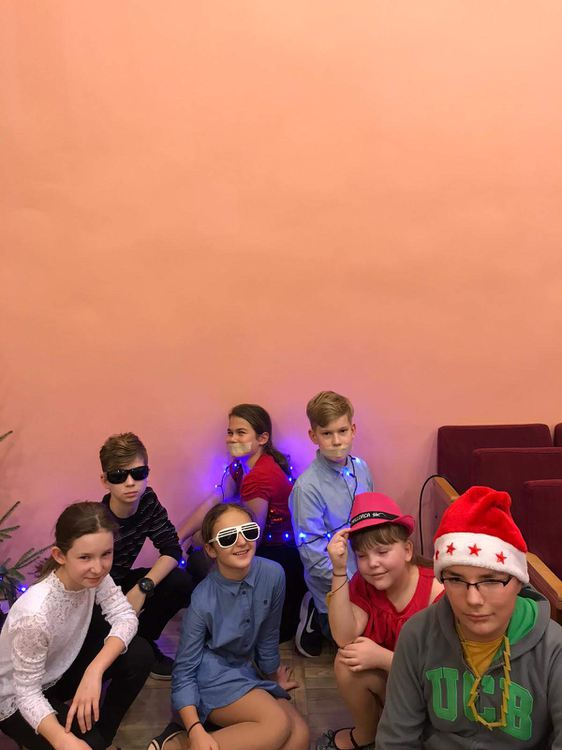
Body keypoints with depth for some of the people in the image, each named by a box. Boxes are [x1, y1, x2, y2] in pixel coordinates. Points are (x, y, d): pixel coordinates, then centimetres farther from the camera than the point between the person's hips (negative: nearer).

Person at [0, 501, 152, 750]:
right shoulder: (36, 614, -38)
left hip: (61, 668, 6)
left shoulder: (92, 575, -20)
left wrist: (94, 672, -32)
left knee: (139, 655, -13)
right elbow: (28, 694, -29)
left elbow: (126, 616, -18)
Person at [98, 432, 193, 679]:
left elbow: (172, 549, -10)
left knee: (181, 582, -18)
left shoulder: (147, 501, -13)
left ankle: (143, 639, 5)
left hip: (121, 583, 6)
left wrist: (143, 587, -24)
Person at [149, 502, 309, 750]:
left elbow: (269, 635, 3)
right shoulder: (202, 601, -23)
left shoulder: (273, 574, -15)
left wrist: (274, 680, 18)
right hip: (210, 673, -5)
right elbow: (184, 671, -16)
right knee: (278, 724, -27)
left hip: (244, 670, 5)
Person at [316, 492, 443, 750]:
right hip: (385, 681, 5)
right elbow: (344, 639, -24)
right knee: (347, 662, -22)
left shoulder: (437, 592, -24)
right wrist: (339, 571, -31)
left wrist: (382, 657, -29)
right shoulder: (363, 585, -9)